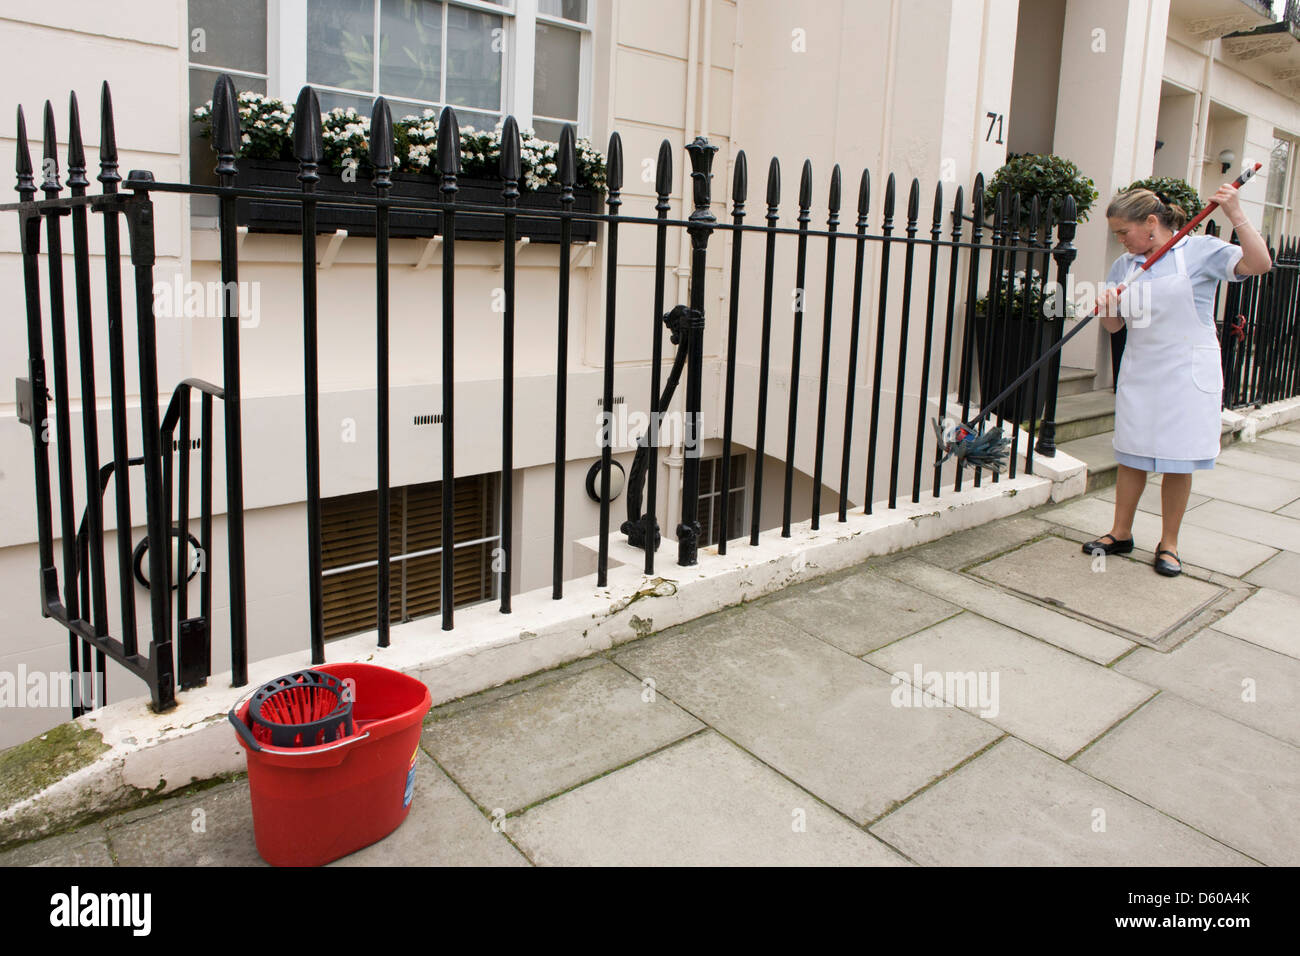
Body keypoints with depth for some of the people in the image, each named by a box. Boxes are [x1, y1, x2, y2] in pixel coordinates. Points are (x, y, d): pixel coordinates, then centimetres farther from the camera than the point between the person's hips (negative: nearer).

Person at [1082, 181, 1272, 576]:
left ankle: (1168, 543, 16)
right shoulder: (1124, 265, 8)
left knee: (1178, 461, 3)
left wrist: (1236, 216, -23)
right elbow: (1114, 325, 9)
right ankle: (1121, 533, 22)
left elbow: (1259, 264, -17)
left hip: (1187, 373, -4)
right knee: (1131, 454, 10)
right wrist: (1106, 308, -13)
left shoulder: (1201, 250, -5)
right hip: (1139, 372, 4)